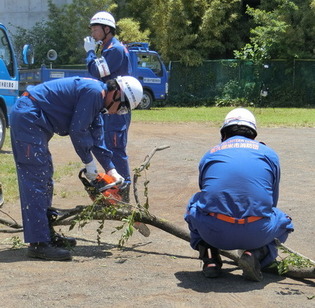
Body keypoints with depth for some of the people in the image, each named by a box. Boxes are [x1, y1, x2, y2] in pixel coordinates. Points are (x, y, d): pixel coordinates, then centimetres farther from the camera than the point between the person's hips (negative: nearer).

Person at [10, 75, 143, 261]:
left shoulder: (96, 100, 16)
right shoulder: (94, 91, -15)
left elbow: (97, 139, 20)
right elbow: (78, 130, -16)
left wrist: (111, 170, 17)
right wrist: (89, 163, -4)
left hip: (34, 122, 11)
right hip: (29, 118, -11)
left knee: (44, 178, 15)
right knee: (36, 180, -12)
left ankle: (47, 233, 23)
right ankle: (39, 244, -12)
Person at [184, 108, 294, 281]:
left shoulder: (209, 155, 21)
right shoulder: (269, 154, 19)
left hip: (213, 233, 1)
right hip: (256, 233, -1)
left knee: (194, 205, 35)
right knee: (284, 221, 33)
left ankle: (209, 258, 13)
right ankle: (256, 254, 3)